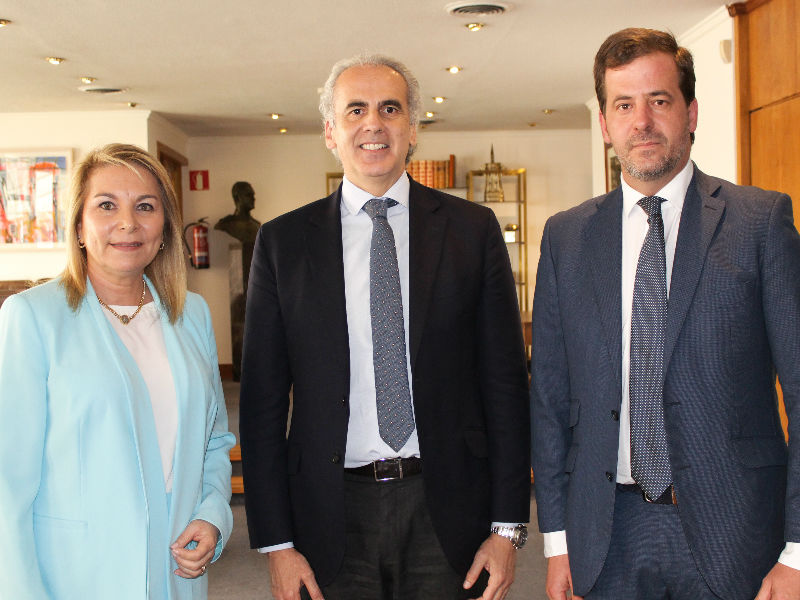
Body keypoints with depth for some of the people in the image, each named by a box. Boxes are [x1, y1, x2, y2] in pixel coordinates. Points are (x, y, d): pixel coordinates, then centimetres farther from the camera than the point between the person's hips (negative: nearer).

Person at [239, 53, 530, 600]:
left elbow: (505, 382, 1)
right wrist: (276, 542, -2)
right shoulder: (283, 242, 1)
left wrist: (508, 526, -2)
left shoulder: (473, 230, 1)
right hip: (332, 514, 0)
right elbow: (263, 400, 1)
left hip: (447, 509, 0)